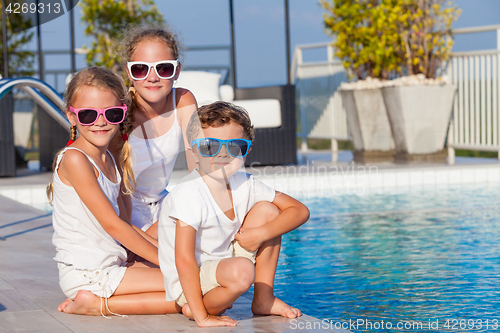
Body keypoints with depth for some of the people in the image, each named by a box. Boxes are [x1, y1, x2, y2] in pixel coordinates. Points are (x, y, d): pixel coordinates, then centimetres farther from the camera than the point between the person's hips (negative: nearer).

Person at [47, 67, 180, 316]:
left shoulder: (108, 159, 14)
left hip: (112, 265, 9)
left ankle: (97, 302, 2)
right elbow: (112, 224, -15)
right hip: (86, 274, -9)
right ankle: (96, 303, -10)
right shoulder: (74, 159, -15)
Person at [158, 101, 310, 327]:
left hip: (224, 262, 8)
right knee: (241, 270, -36)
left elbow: (300, 211, 0)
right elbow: (184, 260, -29)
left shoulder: (244, 185, -4)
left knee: (267, 210, -2)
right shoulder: (189, 194, -25)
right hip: (190, 283, -7)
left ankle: (263, 299, 5)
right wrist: (201, 317, -30)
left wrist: (261, 234, -16)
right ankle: (198, 309, -6)